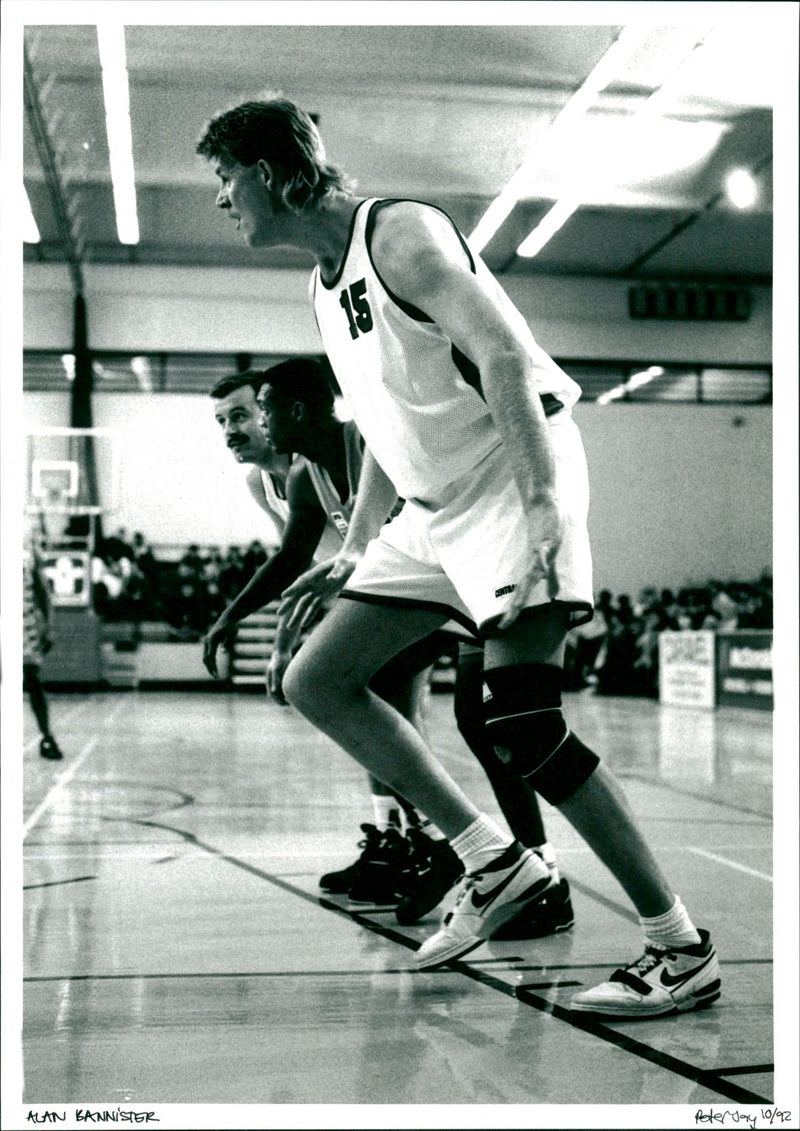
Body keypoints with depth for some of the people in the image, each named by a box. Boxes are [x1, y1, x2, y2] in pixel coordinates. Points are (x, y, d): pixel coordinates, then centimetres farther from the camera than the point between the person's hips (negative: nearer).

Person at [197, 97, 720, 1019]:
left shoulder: (398, 231, -11)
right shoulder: (325, 286, 17)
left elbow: (504, 350, -21)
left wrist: (541, 501, -30)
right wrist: (353, 554, 23)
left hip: (515, 478, -10)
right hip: (436, 508, 10)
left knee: (521, 725, -19)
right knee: (314, 681, 6)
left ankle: (682, 949, -6)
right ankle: (494, 864, 9)